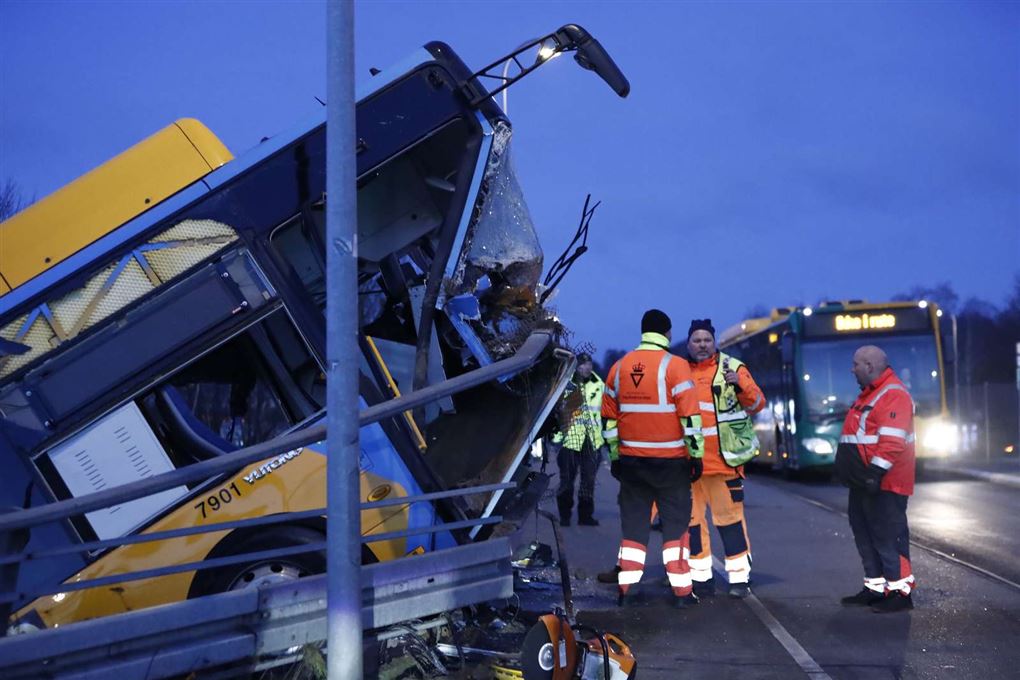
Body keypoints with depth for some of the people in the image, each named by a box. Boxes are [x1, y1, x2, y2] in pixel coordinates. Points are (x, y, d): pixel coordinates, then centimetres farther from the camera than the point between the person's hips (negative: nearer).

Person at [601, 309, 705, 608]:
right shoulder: (674, 365, -8)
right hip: (670, 460, -4)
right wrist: (696, 453, -5)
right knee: (676, 523, 6)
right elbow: (689, 413, -12)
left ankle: (625, 589, 10)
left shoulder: (620, 367, 7)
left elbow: (609, 416, 12)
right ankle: (681, 591, 6)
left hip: (631, 460, 4)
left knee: (633, 523, 11)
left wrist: (615, 455, 19)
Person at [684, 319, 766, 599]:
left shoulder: (732, 368, 3)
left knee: (730, 516, -2)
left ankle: (740, 577, 6)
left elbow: (757, 403, -3)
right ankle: (699, 577, 18)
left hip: (723, 458, -4)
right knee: (691, 518, 8)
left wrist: (740, 385, -19)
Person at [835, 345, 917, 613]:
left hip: (883, 483, -11)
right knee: (865, 534, 14)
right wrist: (850, 471, 23)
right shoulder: (869, 394, 19)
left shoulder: (893, 394, -16)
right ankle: (875, 588, 21)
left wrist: (875, 472, -26)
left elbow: (893, 442, -24)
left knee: (887, 535, -6)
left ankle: (899, 591, 0)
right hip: (864, 483, 11)